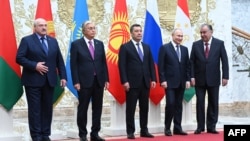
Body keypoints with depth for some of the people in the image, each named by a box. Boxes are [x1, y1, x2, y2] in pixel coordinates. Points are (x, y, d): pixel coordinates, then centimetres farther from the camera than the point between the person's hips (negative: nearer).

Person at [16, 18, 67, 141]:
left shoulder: (53, 41, 14)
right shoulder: (27, 40, 0)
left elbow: (59, 60, 12)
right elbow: (19, 58, -9)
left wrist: (63, 76, 3)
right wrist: (35, 66, -18)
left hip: (49, 80, 4)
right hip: (33, 81, -4)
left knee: (47, 108, 6)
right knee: (35, 109, -1)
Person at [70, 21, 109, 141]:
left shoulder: (100, 44, 10)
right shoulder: (76, 44, -2)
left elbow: (104, 63, 11)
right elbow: (73, 64, -5)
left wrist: (106, 79, 5)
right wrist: (76, 81, -12)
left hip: (99, 81, 4)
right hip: (84, 81, -4)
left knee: (97, 108, 6)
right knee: (83, 109, 3)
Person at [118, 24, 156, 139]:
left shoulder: (146, 47, 15)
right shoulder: (125, 47, -1)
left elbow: (151, 64, 14)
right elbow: (122, 65, -7)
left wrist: (153, 79, 5)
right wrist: (125, 81, -15)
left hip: (145, 82, 5)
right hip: (132, 83, -5)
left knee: (144, 108, 8)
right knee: (131, 108, 0)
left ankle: (144, 131, 16)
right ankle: (130, 132, 6)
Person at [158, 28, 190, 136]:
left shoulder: (184, 49, 13)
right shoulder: (164, 48, -3)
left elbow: (187, 66, 14)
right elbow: (161, 66, -6)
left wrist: (188, 79, 4)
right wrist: (163, 80, -13)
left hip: (181, 82, 5)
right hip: (169, 82, -5)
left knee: (178, 105, 6)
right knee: (170, 104, -10)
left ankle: (177, 128, 11)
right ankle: (167, 128, 2)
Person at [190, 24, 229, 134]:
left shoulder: (219, 44, -1)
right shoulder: (196, 45, 3)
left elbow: (224, 61, -2)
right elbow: (192, 62, 2)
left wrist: (225, 76, -8)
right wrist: (192, 77, -7)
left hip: (213, 79, 0)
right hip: (199, 79, 1)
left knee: (213, 103, 5)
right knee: (200, 103, 2)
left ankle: (211, 127, 12)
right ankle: (200, 127, 9)